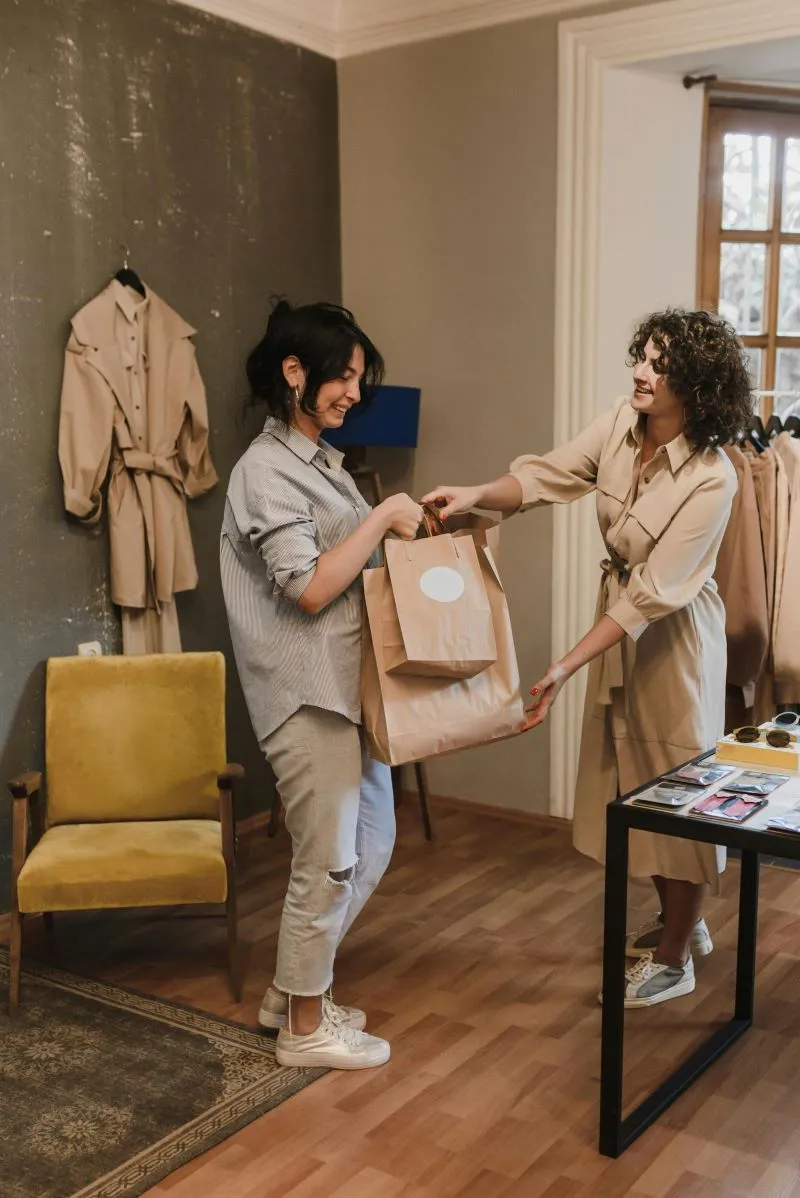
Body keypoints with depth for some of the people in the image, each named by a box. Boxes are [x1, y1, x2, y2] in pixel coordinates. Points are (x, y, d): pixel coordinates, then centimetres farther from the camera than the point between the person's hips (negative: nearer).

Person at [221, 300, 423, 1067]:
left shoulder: (317, 458, 14)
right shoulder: (267, 469, -15)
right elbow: (309, 588, -21)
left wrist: (399, 529, 6)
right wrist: (382, 519, -16)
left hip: (349, 684, 10)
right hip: (307, 693, -10)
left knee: (370, 845, 17)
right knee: (328, 863, 1)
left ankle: (292, 991, 32)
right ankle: (305, 1028, 21)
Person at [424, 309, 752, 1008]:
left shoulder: (710, 480, -28)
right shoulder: (623, 423, -9)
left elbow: (652, 595, -28)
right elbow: (548, 477, -8)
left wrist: (564, 669, -31)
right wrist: (476, 496, -28)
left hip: (673, 635, -7)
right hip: (619, 615, 7)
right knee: (632, 776, 18)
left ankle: (675, 960, 22)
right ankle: (681, 919, 40)